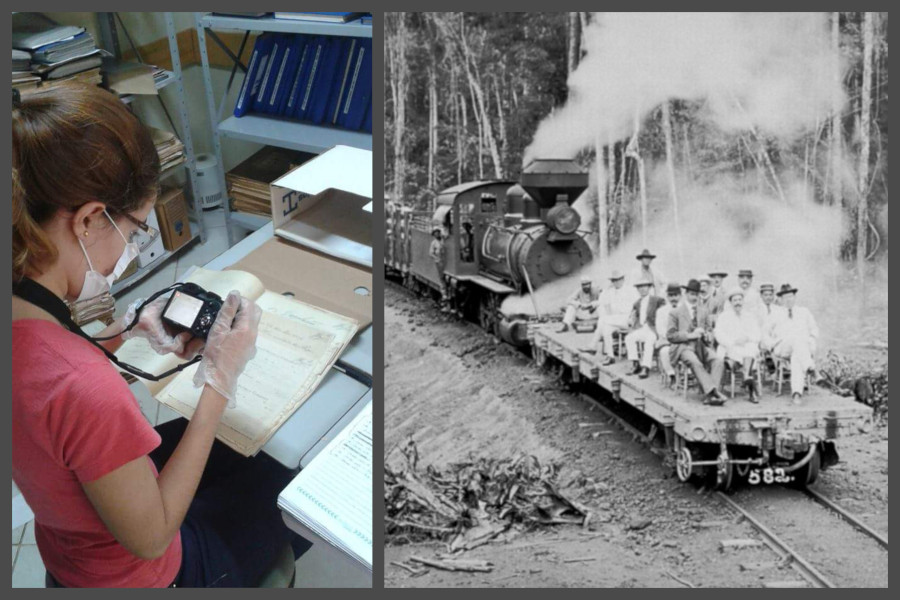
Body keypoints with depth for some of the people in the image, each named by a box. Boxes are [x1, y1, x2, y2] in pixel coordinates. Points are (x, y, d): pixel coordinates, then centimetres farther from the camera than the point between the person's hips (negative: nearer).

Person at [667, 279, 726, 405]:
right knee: (696, 363, -37)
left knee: (718, 361, -27)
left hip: (701, 345, 4)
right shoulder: (675, 313, 8)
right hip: (683, 346, -4)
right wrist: (690, 335, -12)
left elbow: (707, 331, 30)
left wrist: (705, 334, 4)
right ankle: (713, 391, -43)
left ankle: (709, 395, -36)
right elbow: (670, 335, 1)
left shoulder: (703, 313, 25)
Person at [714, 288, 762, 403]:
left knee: (750, 350, -35)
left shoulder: (751, 316, 23)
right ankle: (750, 389, -47)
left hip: (748, 345, 2)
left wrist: (747, 338, -13)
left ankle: (747, 378, -51)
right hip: (729, 349, -2)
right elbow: (719, 336, 1)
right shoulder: (723, 317, 15)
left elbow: (756, 335, 10)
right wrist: (734, 342, -16)